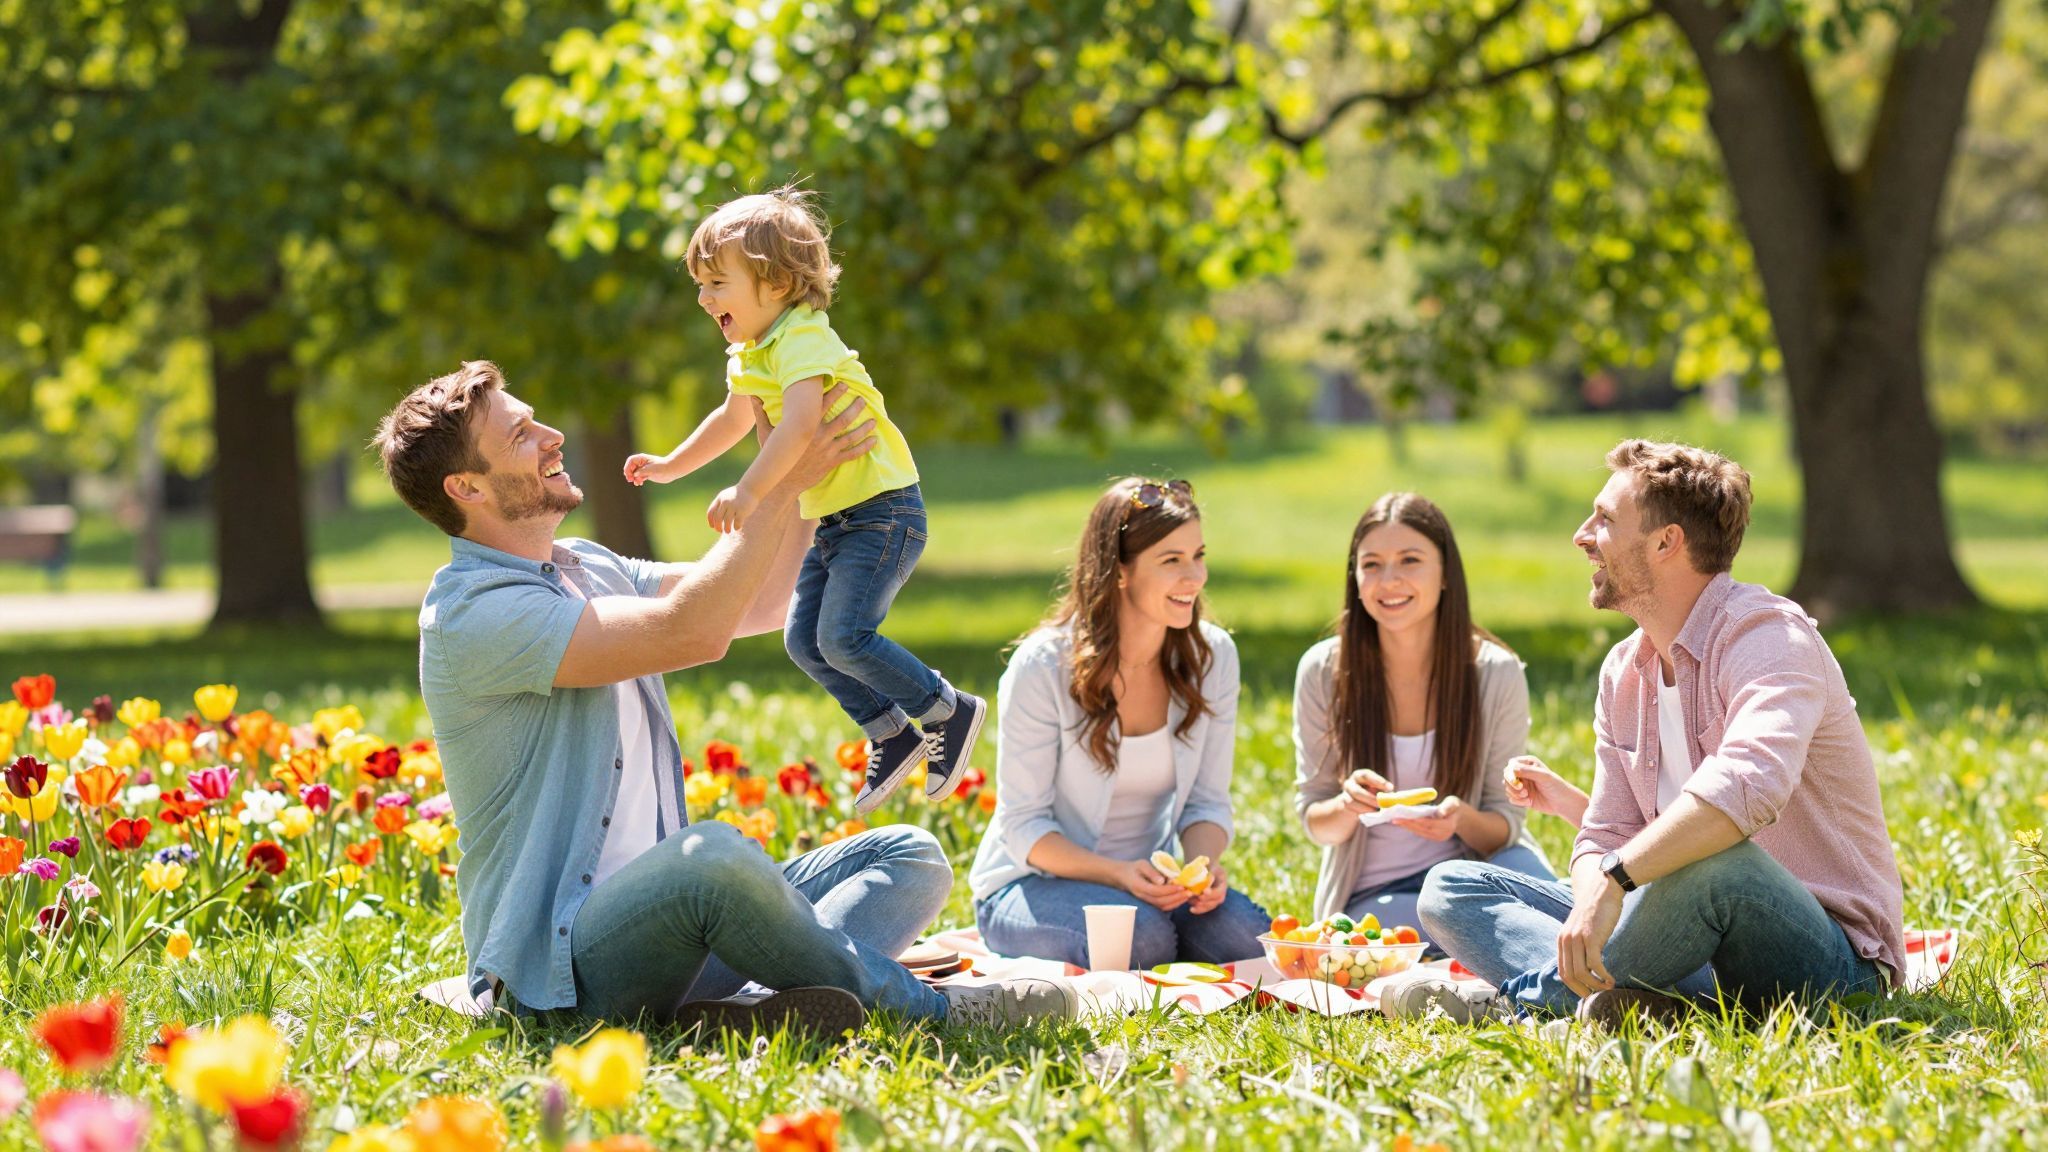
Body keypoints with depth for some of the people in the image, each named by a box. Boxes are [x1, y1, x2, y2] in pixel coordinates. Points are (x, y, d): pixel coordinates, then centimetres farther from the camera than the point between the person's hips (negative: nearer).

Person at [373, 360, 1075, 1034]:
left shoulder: (589, 568, 17)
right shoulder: (471, 610, -13)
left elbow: (759, 603, 23)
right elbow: (691, 632, -22)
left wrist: (811, 465, 12)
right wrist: (783, 483, -14)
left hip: (662, 911, 10)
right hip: (553, 960, -10)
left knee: (910, 856, 1)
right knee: (711, 854, -39)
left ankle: (738, 1012, -28)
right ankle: (921, 1008, -16)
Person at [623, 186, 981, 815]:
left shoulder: (803, 340, -20)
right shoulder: (748, 354, 11)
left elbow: (799, 424, -36)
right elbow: (735, 419, 31)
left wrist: (748, 492, -44)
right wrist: (670, 466, 36)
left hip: (881, 509, -10)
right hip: (833, 520, 10)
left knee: (844, 636, -19)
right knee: (803, 640, 6)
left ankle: (949, 711, -3)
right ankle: (893, 737, 16)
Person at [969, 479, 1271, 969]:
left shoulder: (1212, 656, -4)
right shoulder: (1042, 668, -18)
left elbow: (1207, 801, 2)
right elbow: (1023, 827, -14)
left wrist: (1206, 863, -21)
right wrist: (1117, 874, -31)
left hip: (1147, 880, 5)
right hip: (1031, 885, -5)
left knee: (1247, 937, -26)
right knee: (1142, 935, -36)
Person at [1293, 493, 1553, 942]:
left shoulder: (1497, 674, -4)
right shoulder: (1322, 672, -4)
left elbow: (1505, 828, -1)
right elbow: (1314, 822, 2)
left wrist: (1461, 819, -25)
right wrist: (1347, 807, -22)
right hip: (1369, 898, -2)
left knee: (1524, 870, -35)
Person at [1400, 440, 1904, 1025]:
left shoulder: (1768, 635, -16)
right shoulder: (1623, 671, 11)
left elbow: (1750, 783, -36)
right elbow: (1606, 839, 9)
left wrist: (1614, 879, -41)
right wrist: (1589, 916, -15)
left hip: (1831, 955, -8)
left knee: (1710, 861, -41)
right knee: (1451, 888, 3)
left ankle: (1526, 998, -19)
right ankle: (1605, 996, -27)